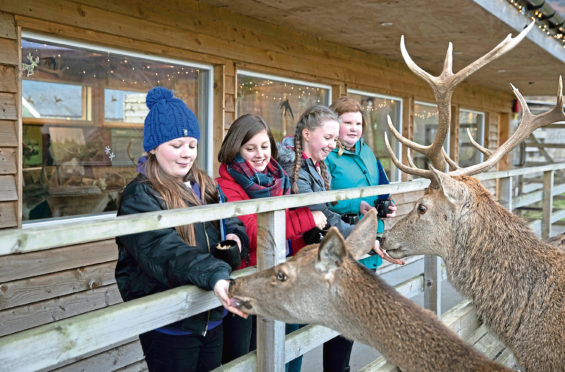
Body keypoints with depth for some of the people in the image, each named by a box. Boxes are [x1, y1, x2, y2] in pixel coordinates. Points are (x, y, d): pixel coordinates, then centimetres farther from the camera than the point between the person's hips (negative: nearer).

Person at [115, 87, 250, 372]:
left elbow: (232, 225, 7)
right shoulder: (139, 196, -16)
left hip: (212, 318, 7)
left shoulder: (205, 187, 7)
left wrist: (235, 237, -18)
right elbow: (164, 251, -31)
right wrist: (215, 276, -46)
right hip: (168, 325, -6)